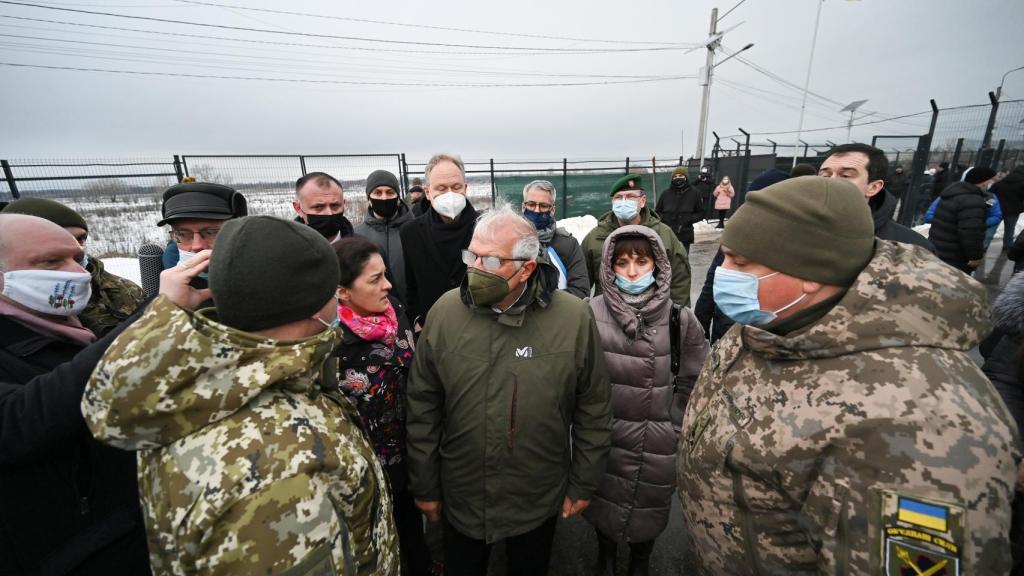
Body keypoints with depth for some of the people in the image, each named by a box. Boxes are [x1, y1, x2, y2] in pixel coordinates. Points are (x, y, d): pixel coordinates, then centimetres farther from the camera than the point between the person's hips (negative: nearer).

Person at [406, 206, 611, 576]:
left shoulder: (574, 318, -18)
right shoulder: (445, 312, -14)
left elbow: (592, 410, -7)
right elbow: (423, 409, -6)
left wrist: (583, 484, 0)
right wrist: (424, 486, 0)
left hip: (540, 499, 0)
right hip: (460, 496, 1)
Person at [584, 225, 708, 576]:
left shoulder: (680, 319, -10)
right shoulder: (591, 314, -13)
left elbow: (692, 383, -3)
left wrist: (669, 427, -2)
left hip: (658, 443, 0)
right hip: (603, 438, 0)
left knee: (649, 508, 21)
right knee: (604, 502, 21)